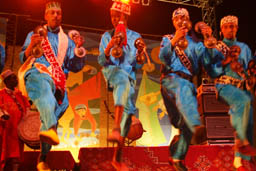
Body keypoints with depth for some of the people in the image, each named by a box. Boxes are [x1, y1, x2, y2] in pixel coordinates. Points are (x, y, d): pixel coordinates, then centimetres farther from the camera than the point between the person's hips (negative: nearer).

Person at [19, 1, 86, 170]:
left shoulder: (67, 40, 25)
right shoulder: (35, 34, 23)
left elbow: (75, 67, 16)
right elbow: (23, 58, 13)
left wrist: (78, 48, 0)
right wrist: (32, 45, -7)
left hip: (58, 82, 3)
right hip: (37, 73, -3)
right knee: (44, 86, -38)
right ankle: (51, 129, -65)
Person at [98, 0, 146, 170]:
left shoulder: (135, 36, 15)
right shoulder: (107, 36, 15)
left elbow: (137, 66, 8)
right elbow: (102, 61, 2)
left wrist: (140, 52, -11)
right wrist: (109, 47, -16)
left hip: (129, 75, 2)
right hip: (111, 72, -2)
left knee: (128, 108, -14)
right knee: (123, 78, -37)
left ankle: (117, 157, -3)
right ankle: (116, 129, -54)